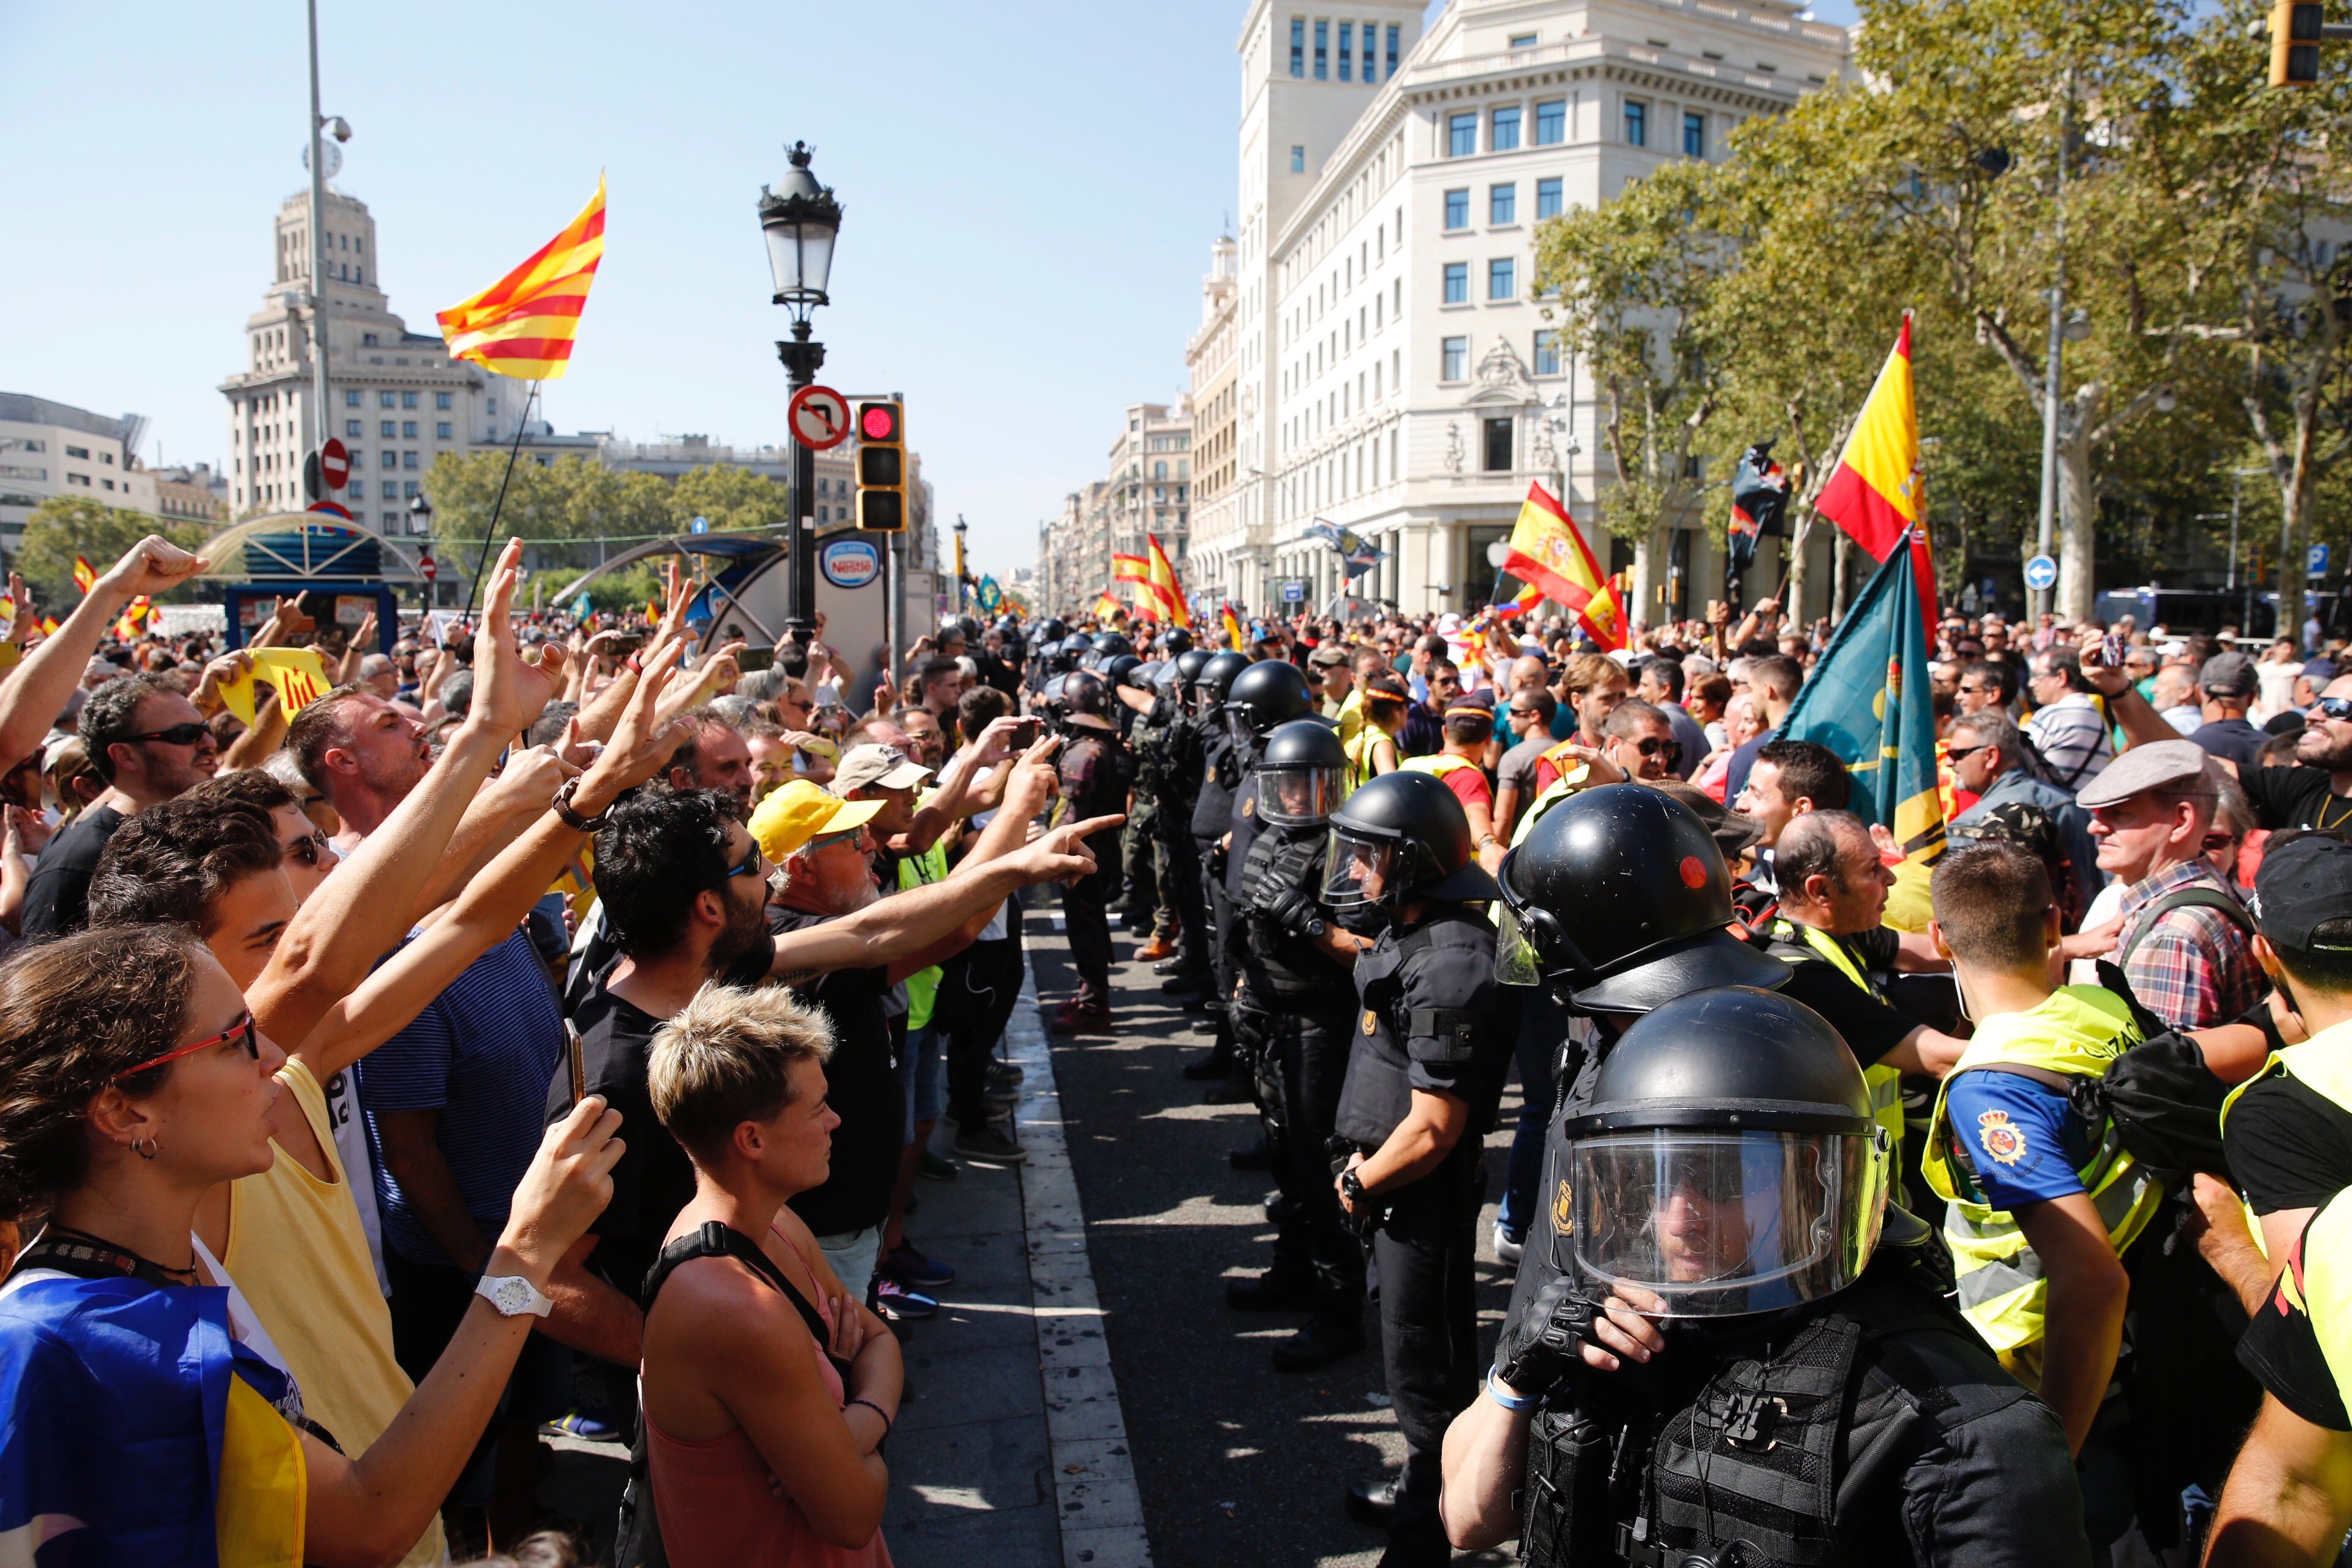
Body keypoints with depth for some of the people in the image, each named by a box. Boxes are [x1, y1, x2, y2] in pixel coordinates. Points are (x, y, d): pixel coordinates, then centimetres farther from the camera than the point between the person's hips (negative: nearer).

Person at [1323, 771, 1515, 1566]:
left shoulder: (1450, 968, -28)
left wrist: (1361, 1184, -12)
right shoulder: (1409, 935, 3)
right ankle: (1421, 1490, 44)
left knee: (1424, 1361, 6)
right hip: (1395, 1180, 10)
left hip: (1425, 1193, -10)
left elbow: (1432, 1129, -27)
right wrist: (1364, 1164, 10)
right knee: (1419, 1346, 24)